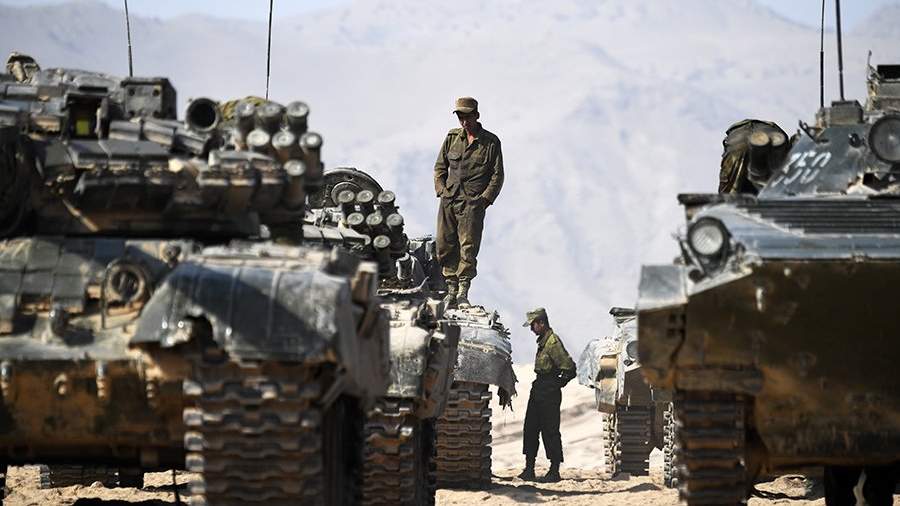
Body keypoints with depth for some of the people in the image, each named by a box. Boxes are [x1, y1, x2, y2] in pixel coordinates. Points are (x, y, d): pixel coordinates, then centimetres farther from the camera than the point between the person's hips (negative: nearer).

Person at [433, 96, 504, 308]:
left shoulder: (491, 142, 3)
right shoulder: (452, 138, 12)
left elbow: (497, 175, 4)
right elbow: (440, 167, 19)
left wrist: (485, 199, -5)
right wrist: (441, 190, 6)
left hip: (473, 203, -4)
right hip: (448, 201, 4)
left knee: (468, 247, -11)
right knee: (445, 246, 1)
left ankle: (463, 293, -9)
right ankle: (451, 290, 8)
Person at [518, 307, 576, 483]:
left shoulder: (553, 342, -17)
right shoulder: (543, 341, 13)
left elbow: (569, 368, -21)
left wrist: (559, 383, -11)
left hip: (549, 393, -10)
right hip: (537, 389, 10)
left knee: (550, 432, -4)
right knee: (530, 429, 10)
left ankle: (554, 471, 2)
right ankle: (529, 470, 14)